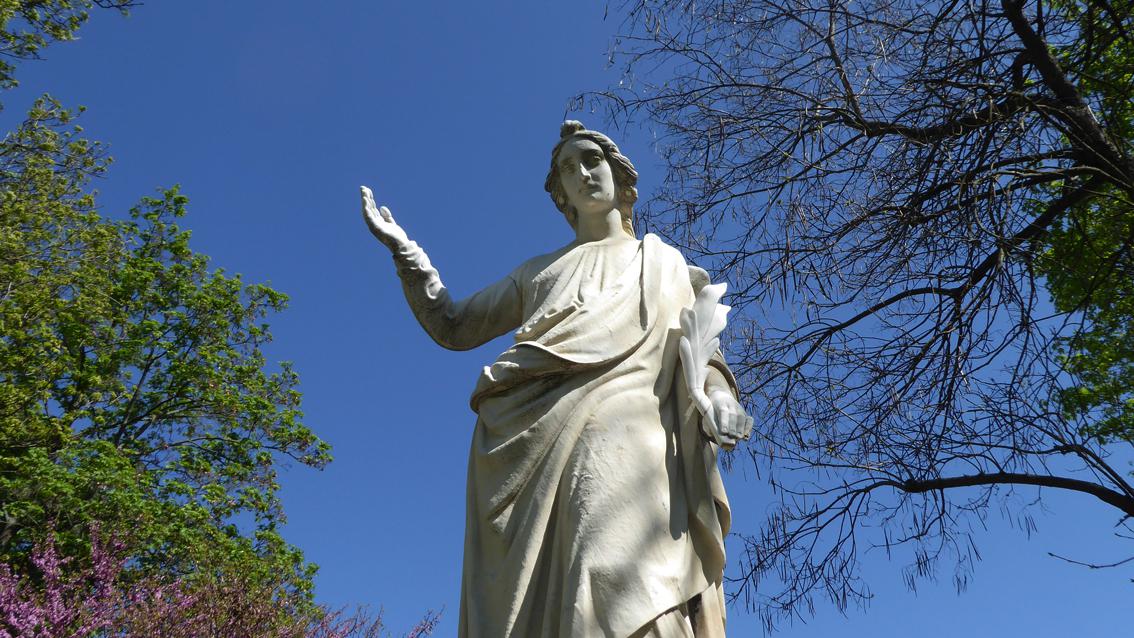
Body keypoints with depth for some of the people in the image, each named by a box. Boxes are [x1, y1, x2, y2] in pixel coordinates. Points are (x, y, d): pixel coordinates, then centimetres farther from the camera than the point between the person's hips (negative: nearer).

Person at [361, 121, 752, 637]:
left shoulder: (664, 264, 28)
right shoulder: (538, 272, 33)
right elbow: (452, 326, 29)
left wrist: (718, 395, -9)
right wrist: (403, 250, 20)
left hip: (616, 425, -2)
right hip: (527, 440, 3)